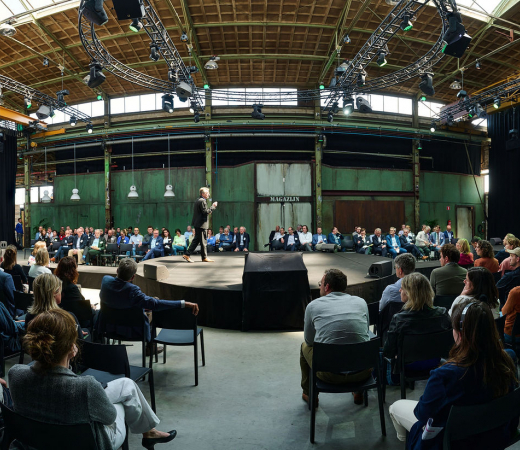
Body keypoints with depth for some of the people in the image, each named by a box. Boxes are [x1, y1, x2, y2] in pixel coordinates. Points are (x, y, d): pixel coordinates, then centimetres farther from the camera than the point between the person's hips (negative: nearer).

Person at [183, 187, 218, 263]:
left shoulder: (197, 201, 18)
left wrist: (209, 211, 13)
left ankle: (187, 254, 11)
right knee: (203, 241, -1)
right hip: (201, 224, -10)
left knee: (196, 240, 13)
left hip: (197, 224, 10)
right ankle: (204, 257, 7)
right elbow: (206, 212, -20)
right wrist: (213, 206, -12)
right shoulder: (202, 201, -14)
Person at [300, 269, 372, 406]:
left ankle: (309, 394, 40)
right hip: (363, 372, 3)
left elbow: (309, 341, 12)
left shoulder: (313, 305, -1)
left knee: (305, 346, 27)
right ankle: (359, 391, 41)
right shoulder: (361, 302, 6)